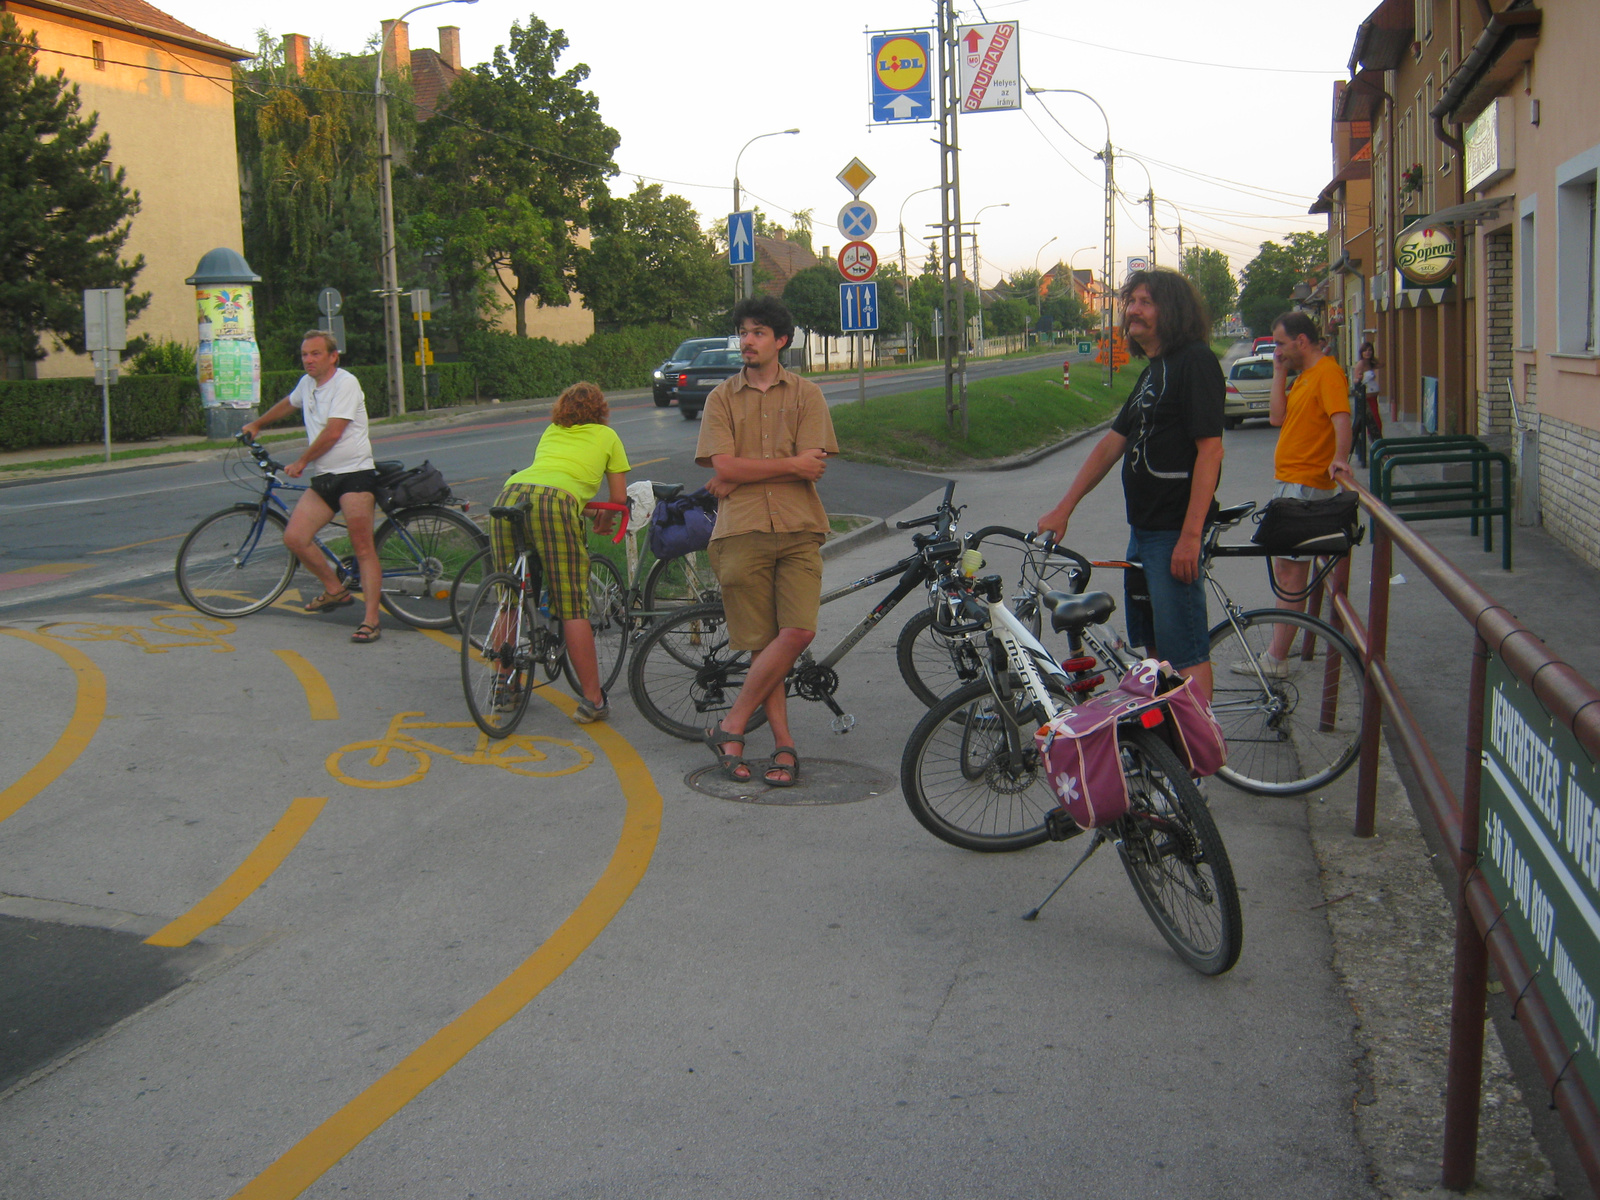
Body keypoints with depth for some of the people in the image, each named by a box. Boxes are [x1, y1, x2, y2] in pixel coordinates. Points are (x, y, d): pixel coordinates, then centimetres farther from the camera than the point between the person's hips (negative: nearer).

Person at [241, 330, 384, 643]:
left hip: (355, 474, -8)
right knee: (294, 538, -5)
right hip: (323, 478, 8)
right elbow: (288, 404, 38)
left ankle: (371, 620, -10)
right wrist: (256, 424, 51)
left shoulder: (345, 383, -10)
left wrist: (302, 461, -6)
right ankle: (335, 590, 14)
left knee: (363, 547, -11)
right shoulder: (307, 383, 14)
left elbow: (333, 432, -16)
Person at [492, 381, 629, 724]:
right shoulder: (606, 435, 25)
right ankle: (592, 700, 0)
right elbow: (619, 498, 23)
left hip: (509, 494, 4)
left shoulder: (551, 432, 35)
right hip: (555, 502, -4)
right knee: (573, 608, -2)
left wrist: (583, 507, 57)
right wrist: (604, 520, 43)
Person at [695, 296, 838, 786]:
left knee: (796, 632, -15)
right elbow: (724, 467, -3)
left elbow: (814, 469, -3)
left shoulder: (806, 394, 10)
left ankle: (731, 726, -2)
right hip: (742, 531, 0)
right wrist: (790, 463, -6)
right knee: (762, 642, -1)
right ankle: (784, 745, 8)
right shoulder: (722, 398, 11)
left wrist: (742, 474, -3)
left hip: (798, 529, 0)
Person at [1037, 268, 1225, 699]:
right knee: (1154, 646, 16)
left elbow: (1210, 450, -19)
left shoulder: (1196, 361, -12)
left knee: (1185, 652, -6)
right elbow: (1112, 444, 19)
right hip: (1143, 527, 10)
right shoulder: (1153, 371, 18)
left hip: (1175, 531, -10)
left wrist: (1190, 535, -24)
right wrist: (1063, 509, 15)